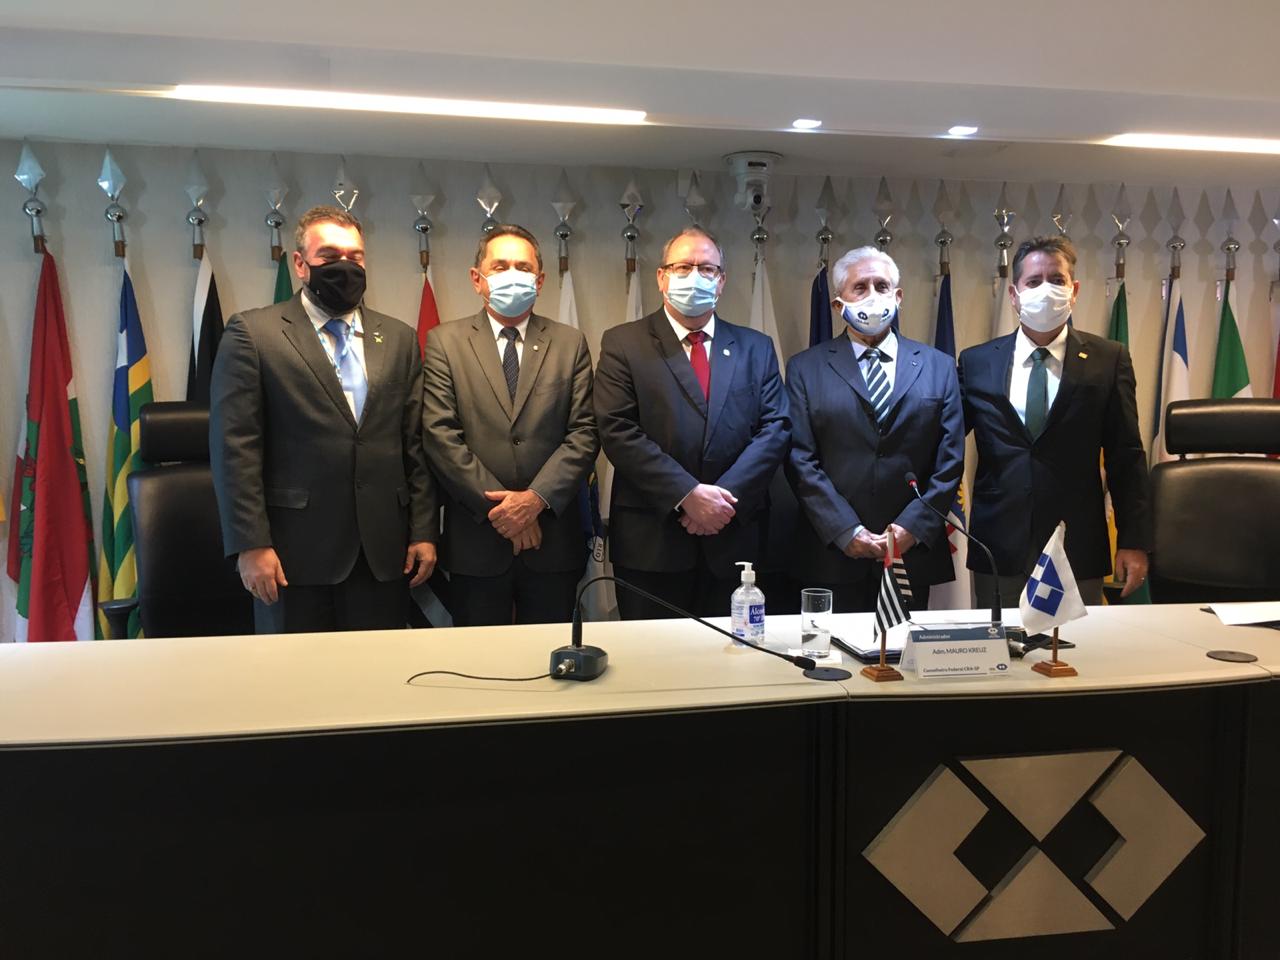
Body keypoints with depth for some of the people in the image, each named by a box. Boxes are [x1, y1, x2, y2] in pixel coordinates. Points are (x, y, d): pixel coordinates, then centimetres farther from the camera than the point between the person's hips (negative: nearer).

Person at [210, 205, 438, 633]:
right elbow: (235, 446, -5)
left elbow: (416, 444, 9)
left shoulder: (399, 338, 11)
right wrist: (250, 544, -10)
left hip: (384, 550, 3)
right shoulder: (252, 333, 0)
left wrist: (424, 531, 4)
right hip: (295, 550, -3)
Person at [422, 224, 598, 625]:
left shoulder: (570, 343, 7)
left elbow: (583, 434, 0)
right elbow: (441, 436, -6)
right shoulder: (445, 342, 2)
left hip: (553, 538, 1)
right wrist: (500, 507, -11)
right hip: (475, 543, -1)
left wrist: (536, 498, -13)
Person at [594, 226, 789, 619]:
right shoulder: (623, 344, 1)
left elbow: (775, 428, 2)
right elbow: (618, 432, -9)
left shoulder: (756, 348, 11)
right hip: (651, 542, -2)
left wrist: (726, 498, -11)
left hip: (734, 538, 3)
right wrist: (687, 495, -16)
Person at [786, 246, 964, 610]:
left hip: (913, 554, 2)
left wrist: (914, 526, -8)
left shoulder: (938, 366, 9)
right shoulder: (806, 368, 3)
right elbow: (801, 460, -4)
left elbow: (950, 460, 5)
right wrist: (846, 532, -12)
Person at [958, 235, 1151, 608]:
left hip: (1079, 553, 0)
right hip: (998, 552, 1)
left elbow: (1126, 457, 2)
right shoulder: (976, 362, 4)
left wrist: (1133, 541, -1)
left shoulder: (1109, 360, 2)